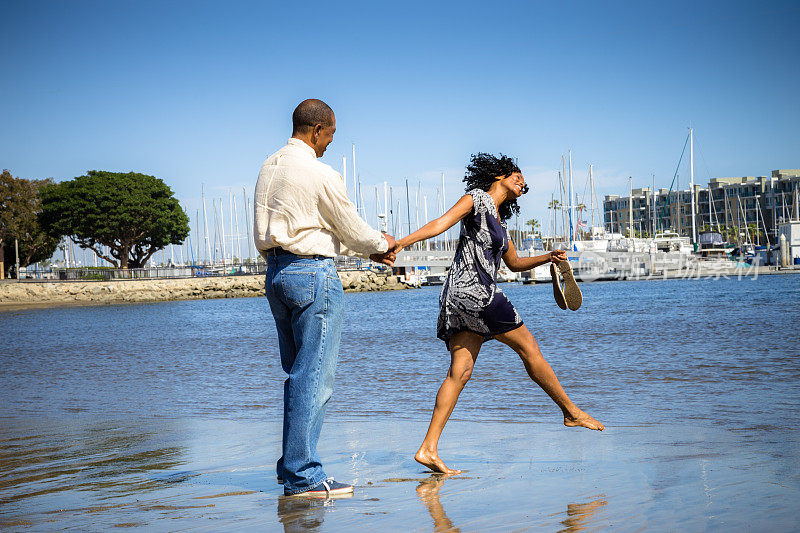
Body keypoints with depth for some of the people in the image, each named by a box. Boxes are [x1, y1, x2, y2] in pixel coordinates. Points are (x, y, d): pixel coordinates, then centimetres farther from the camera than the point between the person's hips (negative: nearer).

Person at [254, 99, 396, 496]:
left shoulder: (268, 168, 13)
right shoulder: (320, 175, -14)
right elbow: (352, 230, -4)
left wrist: (367, 251, 21)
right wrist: (381, 243, 18)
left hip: (276, 272, 9)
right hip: (313, 274, -9)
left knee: (298, 374, 17)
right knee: (314, 377, -5)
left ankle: (291, 465, 21)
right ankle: (302, 476, -4)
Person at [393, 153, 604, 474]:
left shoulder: (498, 219, 26)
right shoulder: (476, 198, 0)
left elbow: (514, 263, 34)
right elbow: (439, 224, -10)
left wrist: (547, 258, 19)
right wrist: (400, 243, -22)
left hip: (459, 302, 9)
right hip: (471, 290, -9)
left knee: (460, 372, -2)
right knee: (528, 347, 2)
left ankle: (428, 449, -9)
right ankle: (572, 412, 15)